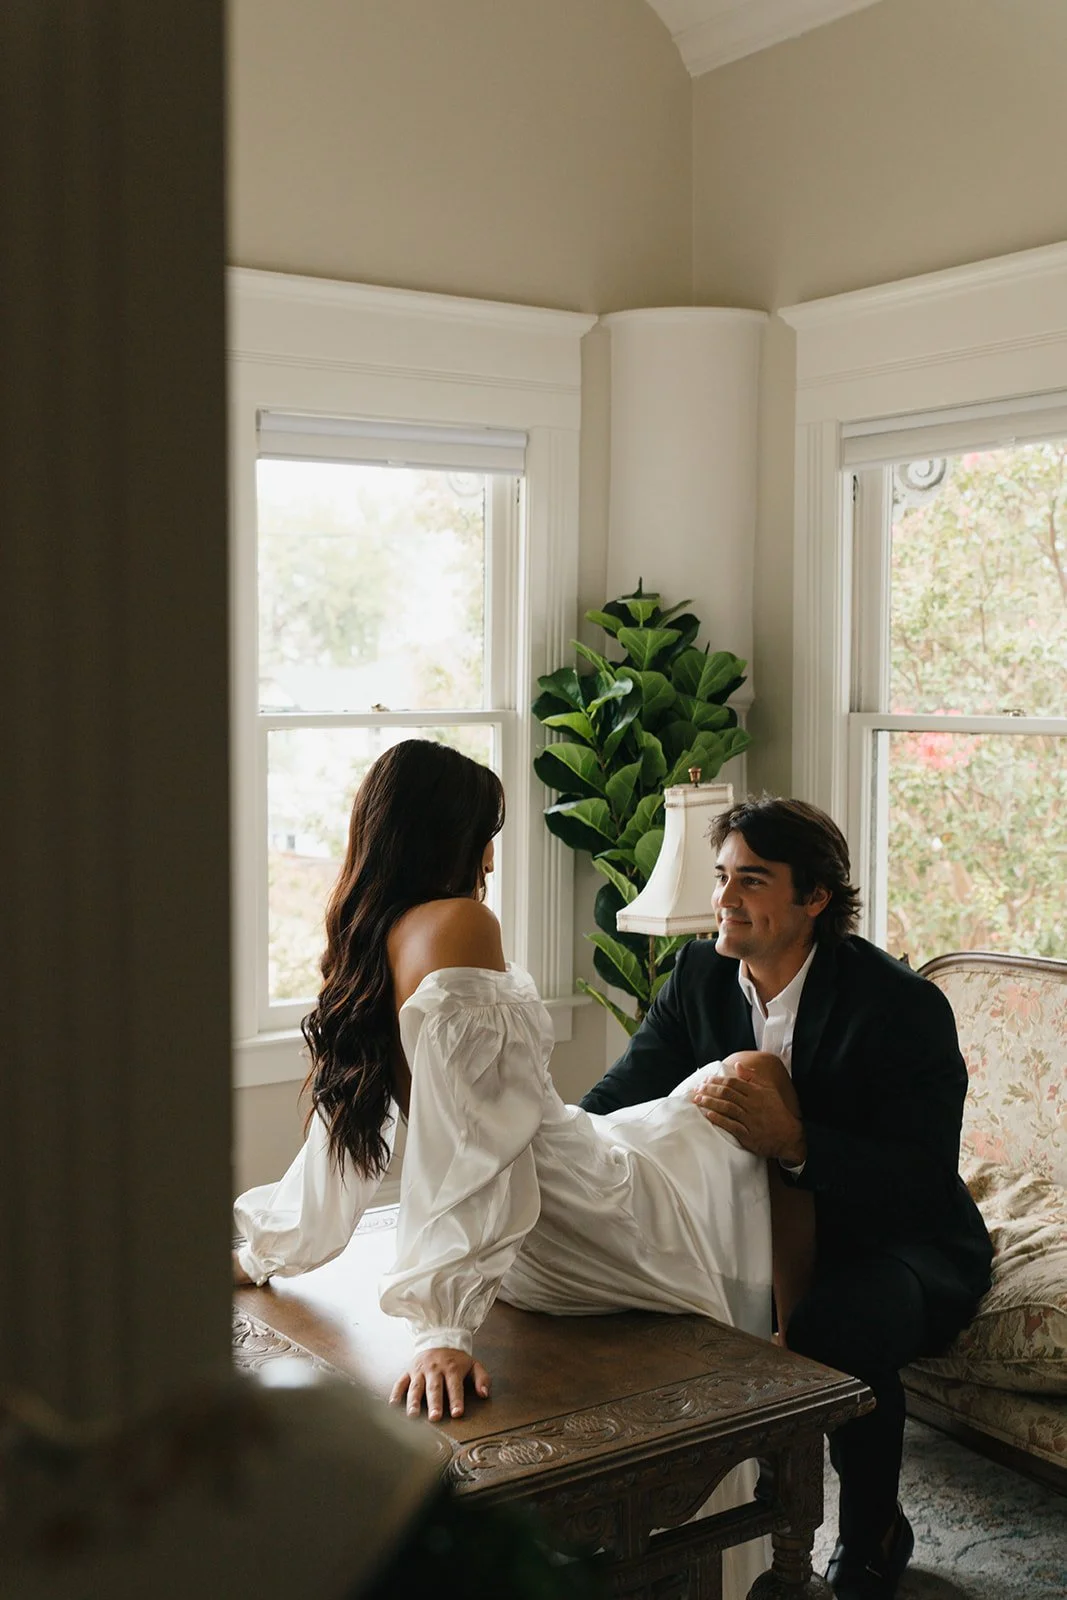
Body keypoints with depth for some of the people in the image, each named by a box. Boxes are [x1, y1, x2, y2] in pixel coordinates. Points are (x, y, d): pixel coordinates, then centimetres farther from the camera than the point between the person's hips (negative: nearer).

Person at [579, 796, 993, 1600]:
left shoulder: (904, 1006, -22)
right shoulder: (700, 975, -4)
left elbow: (921, 1185, -27)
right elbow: (621, 1098, -5)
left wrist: (795, 1141, -42)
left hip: (902, 1244, -5)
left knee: (837, 1323, -36)